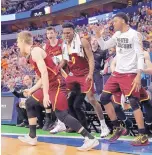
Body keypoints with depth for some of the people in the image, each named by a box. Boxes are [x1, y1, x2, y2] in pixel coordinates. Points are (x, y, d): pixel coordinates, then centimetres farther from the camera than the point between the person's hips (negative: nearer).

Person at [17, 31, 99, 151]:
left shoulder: (35, 51, -12)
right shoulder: (31, 55, 18)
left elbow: (44, 72, -23)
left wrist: (45, 94, -25)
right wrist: (32, 90, 29)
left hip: (56, 84, -10)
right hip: (50, 84, 10)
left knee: (61, 114, -16)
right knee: (29, 103, 17)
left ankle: (91, 139, -18)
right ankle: (32, 137, 23)